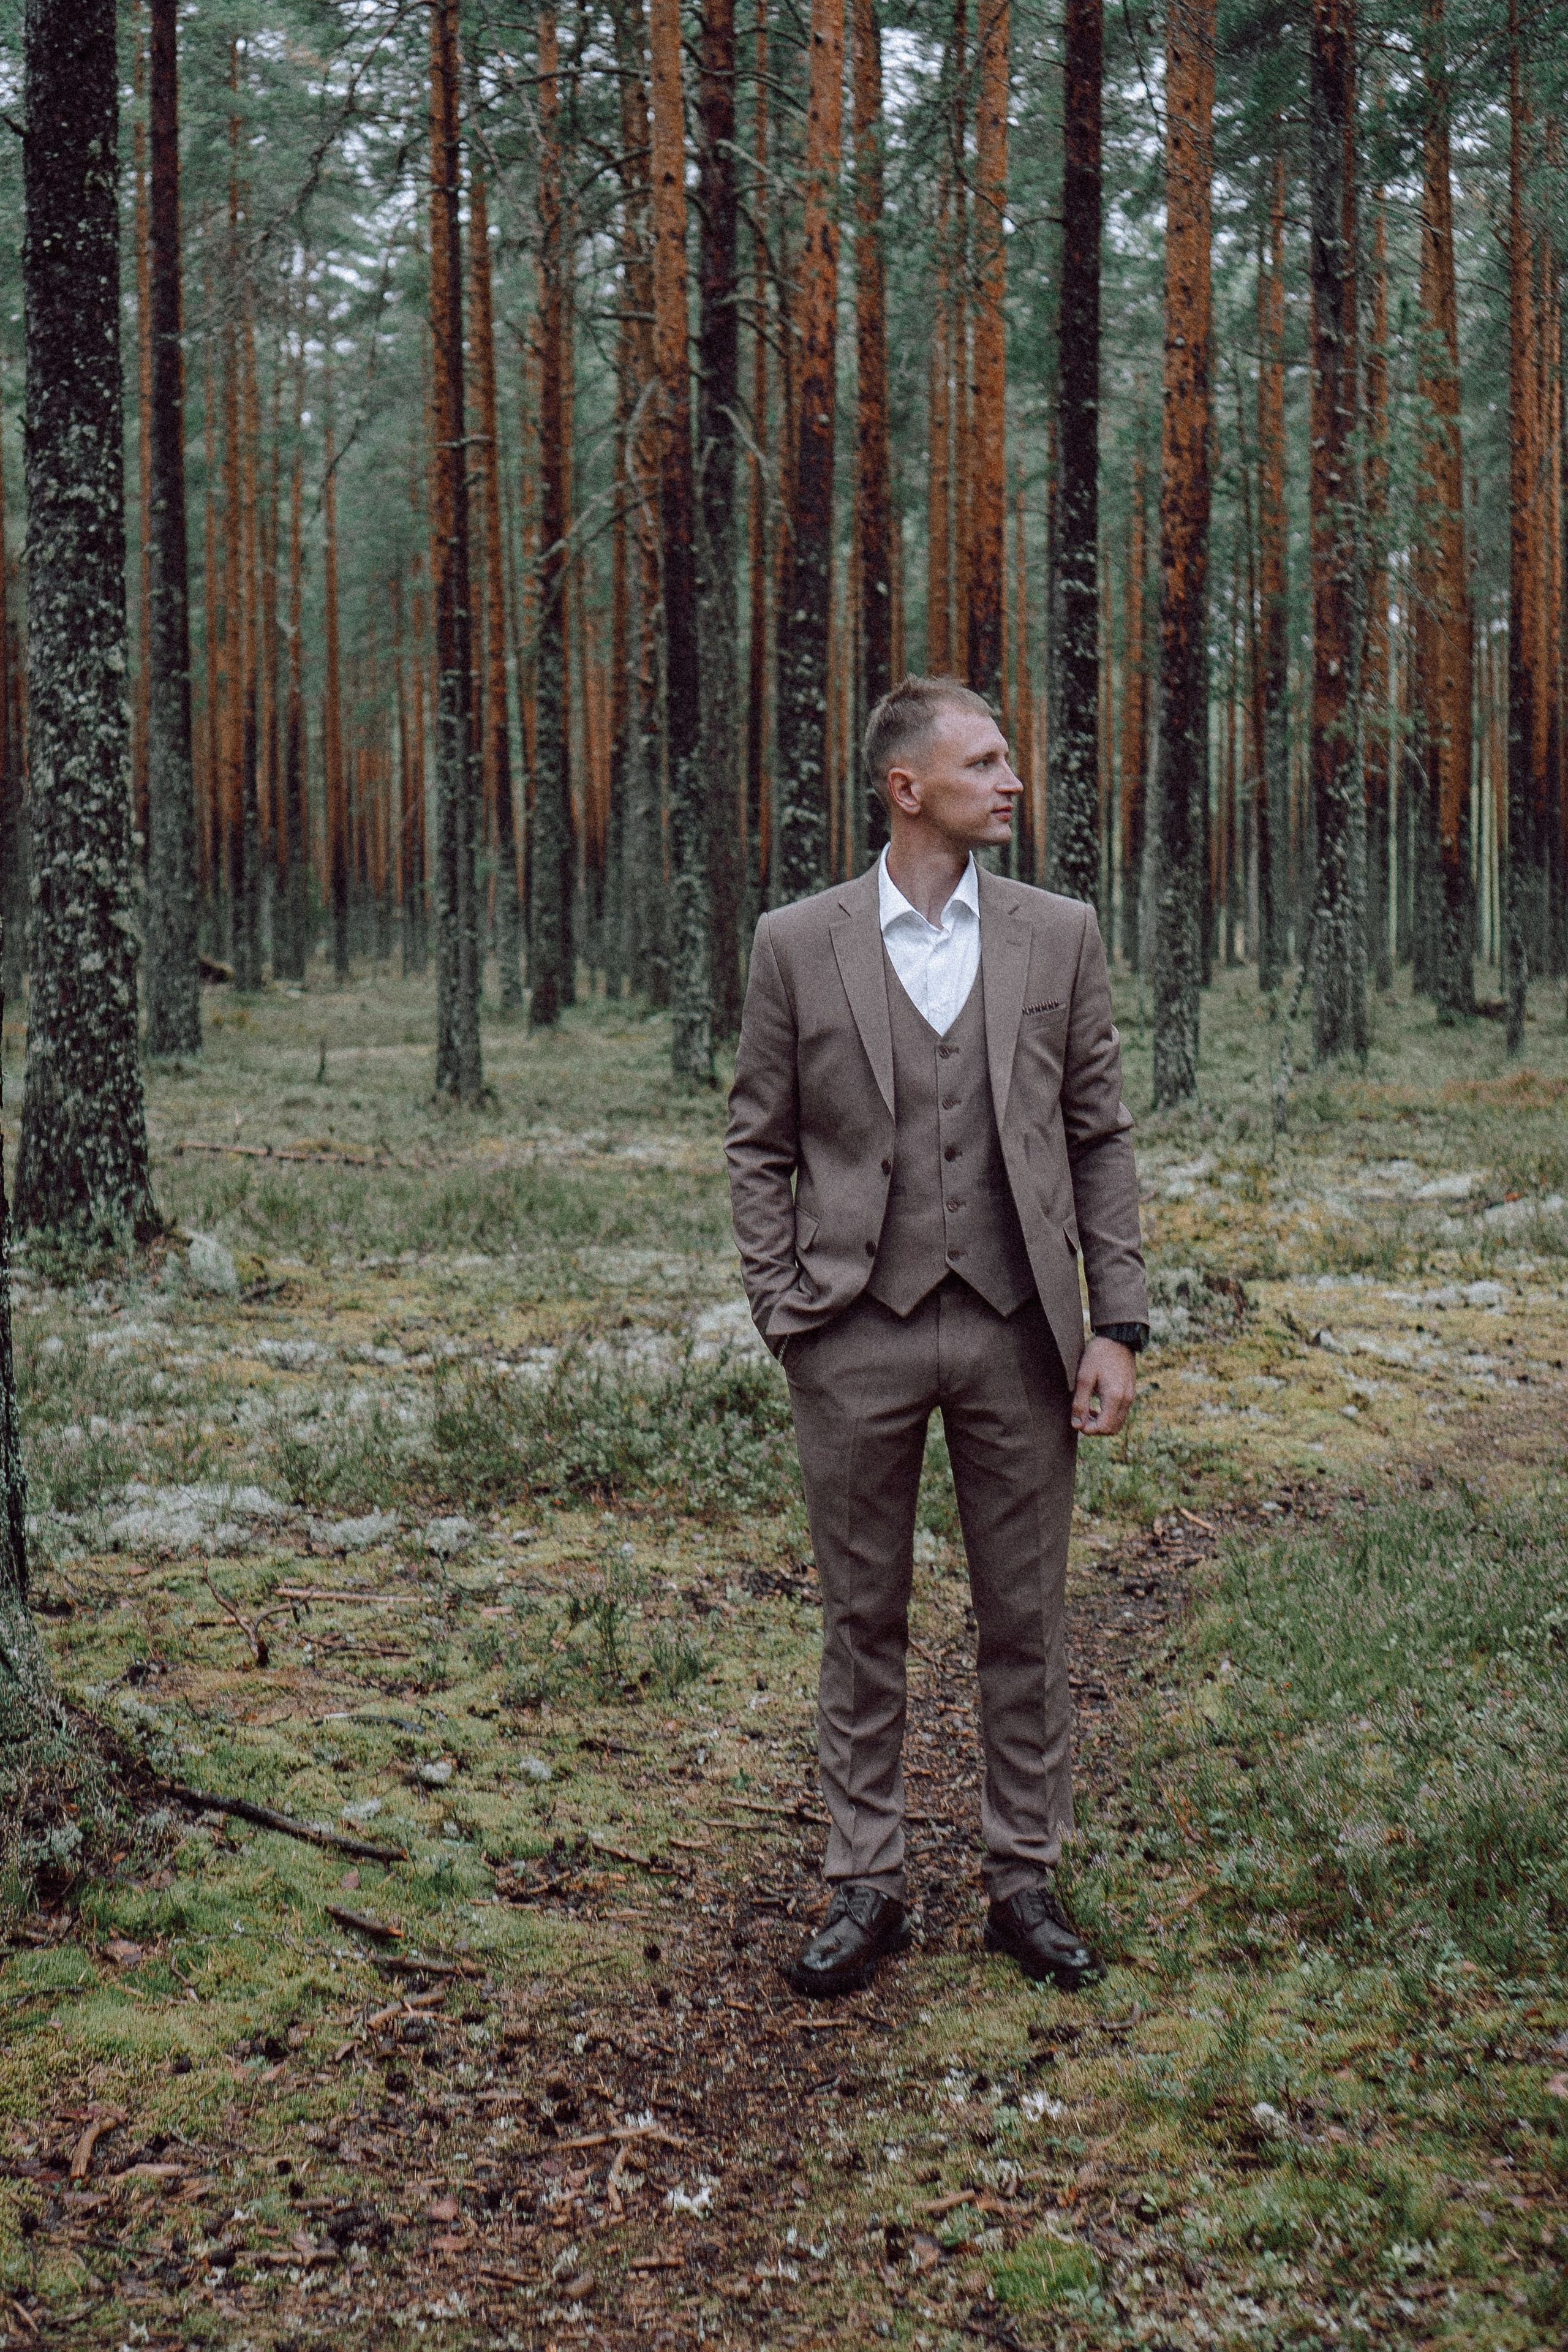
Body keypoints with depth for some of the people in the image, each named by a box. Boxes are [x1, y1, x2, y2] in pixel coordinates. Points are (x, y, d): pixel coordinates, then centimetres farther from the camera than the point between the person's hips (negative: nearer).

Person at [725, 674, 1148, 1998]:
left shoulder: (1060, 936, 5)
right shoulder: (798, 945, 1)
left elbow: (1101, 1138, 6)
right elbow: (759, 1147, 6)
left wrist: (1118, 1325, -1)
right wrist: (783, 1315, -3)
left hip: (1017, 1333, 1)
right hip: (859, 1340, -1)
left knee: (1027, 1624, 9)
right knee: (865, 1624, 9)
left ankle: (1026, 1882, 23)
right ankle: (868, 1888, 22)